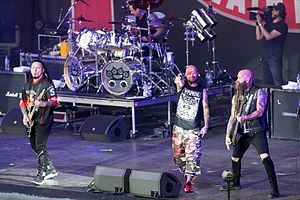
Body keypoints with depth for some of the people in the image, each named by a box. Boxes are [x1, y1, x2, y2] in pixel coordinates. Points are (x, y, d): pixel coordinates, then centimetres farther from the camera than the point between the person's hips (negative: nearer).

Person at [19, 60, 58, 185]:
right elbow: (23, 102, 20)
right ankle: (51, 169, 25)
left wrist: (43, 104, -32)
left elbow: (54, 101, -13)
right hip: (31, 121, 8)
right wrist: (25, 115, 4)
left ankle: (41, 173, -8)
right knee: (34, 145, 13)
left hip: (43, 120, -8)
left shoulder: (47, 84, -8)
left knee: (40, 147, -13)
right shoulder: (28, 85, 14)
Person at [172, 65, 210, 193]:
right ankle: (186, 172, 33)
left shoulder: (202, 90, 2)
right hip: (179, 127, 2)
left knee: (192, 155, -10)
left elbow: (205, 109, 3)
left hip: (194, 129, -2)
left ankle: (188, 182, -7)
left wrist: (206, 126, -4)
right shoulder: (182, 85, 2)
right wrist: (180, 82, -47)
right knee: (178, 154, 10)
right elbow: (178, 82, -24)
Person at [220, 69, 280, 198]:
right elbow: (233, 117, 14)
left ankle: (275, 189, -21)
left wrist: (245, 118, -31)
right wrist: (228, 135, 8)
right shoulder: (236, 97, 12)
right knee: (235, 158, 17)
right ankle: (235, 183, 42)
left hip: (257, 131, -7)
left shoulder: (259, 92, -5)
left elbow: (259, 111, -16)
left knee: (265, 157, -22)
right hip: (242, 132, 7)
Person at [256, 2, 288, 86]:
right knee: (266, 82, 8)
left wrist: (260, 23, -12)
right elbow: (259, 37, 15)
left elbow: (268, 36, -16)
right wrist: (258, 23, 6)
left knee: (278, 84, -11)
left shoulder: (282, 25, -8)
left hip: (275, 57, -7)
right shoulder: (268, 23, 15)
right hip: (265, 57, 7)